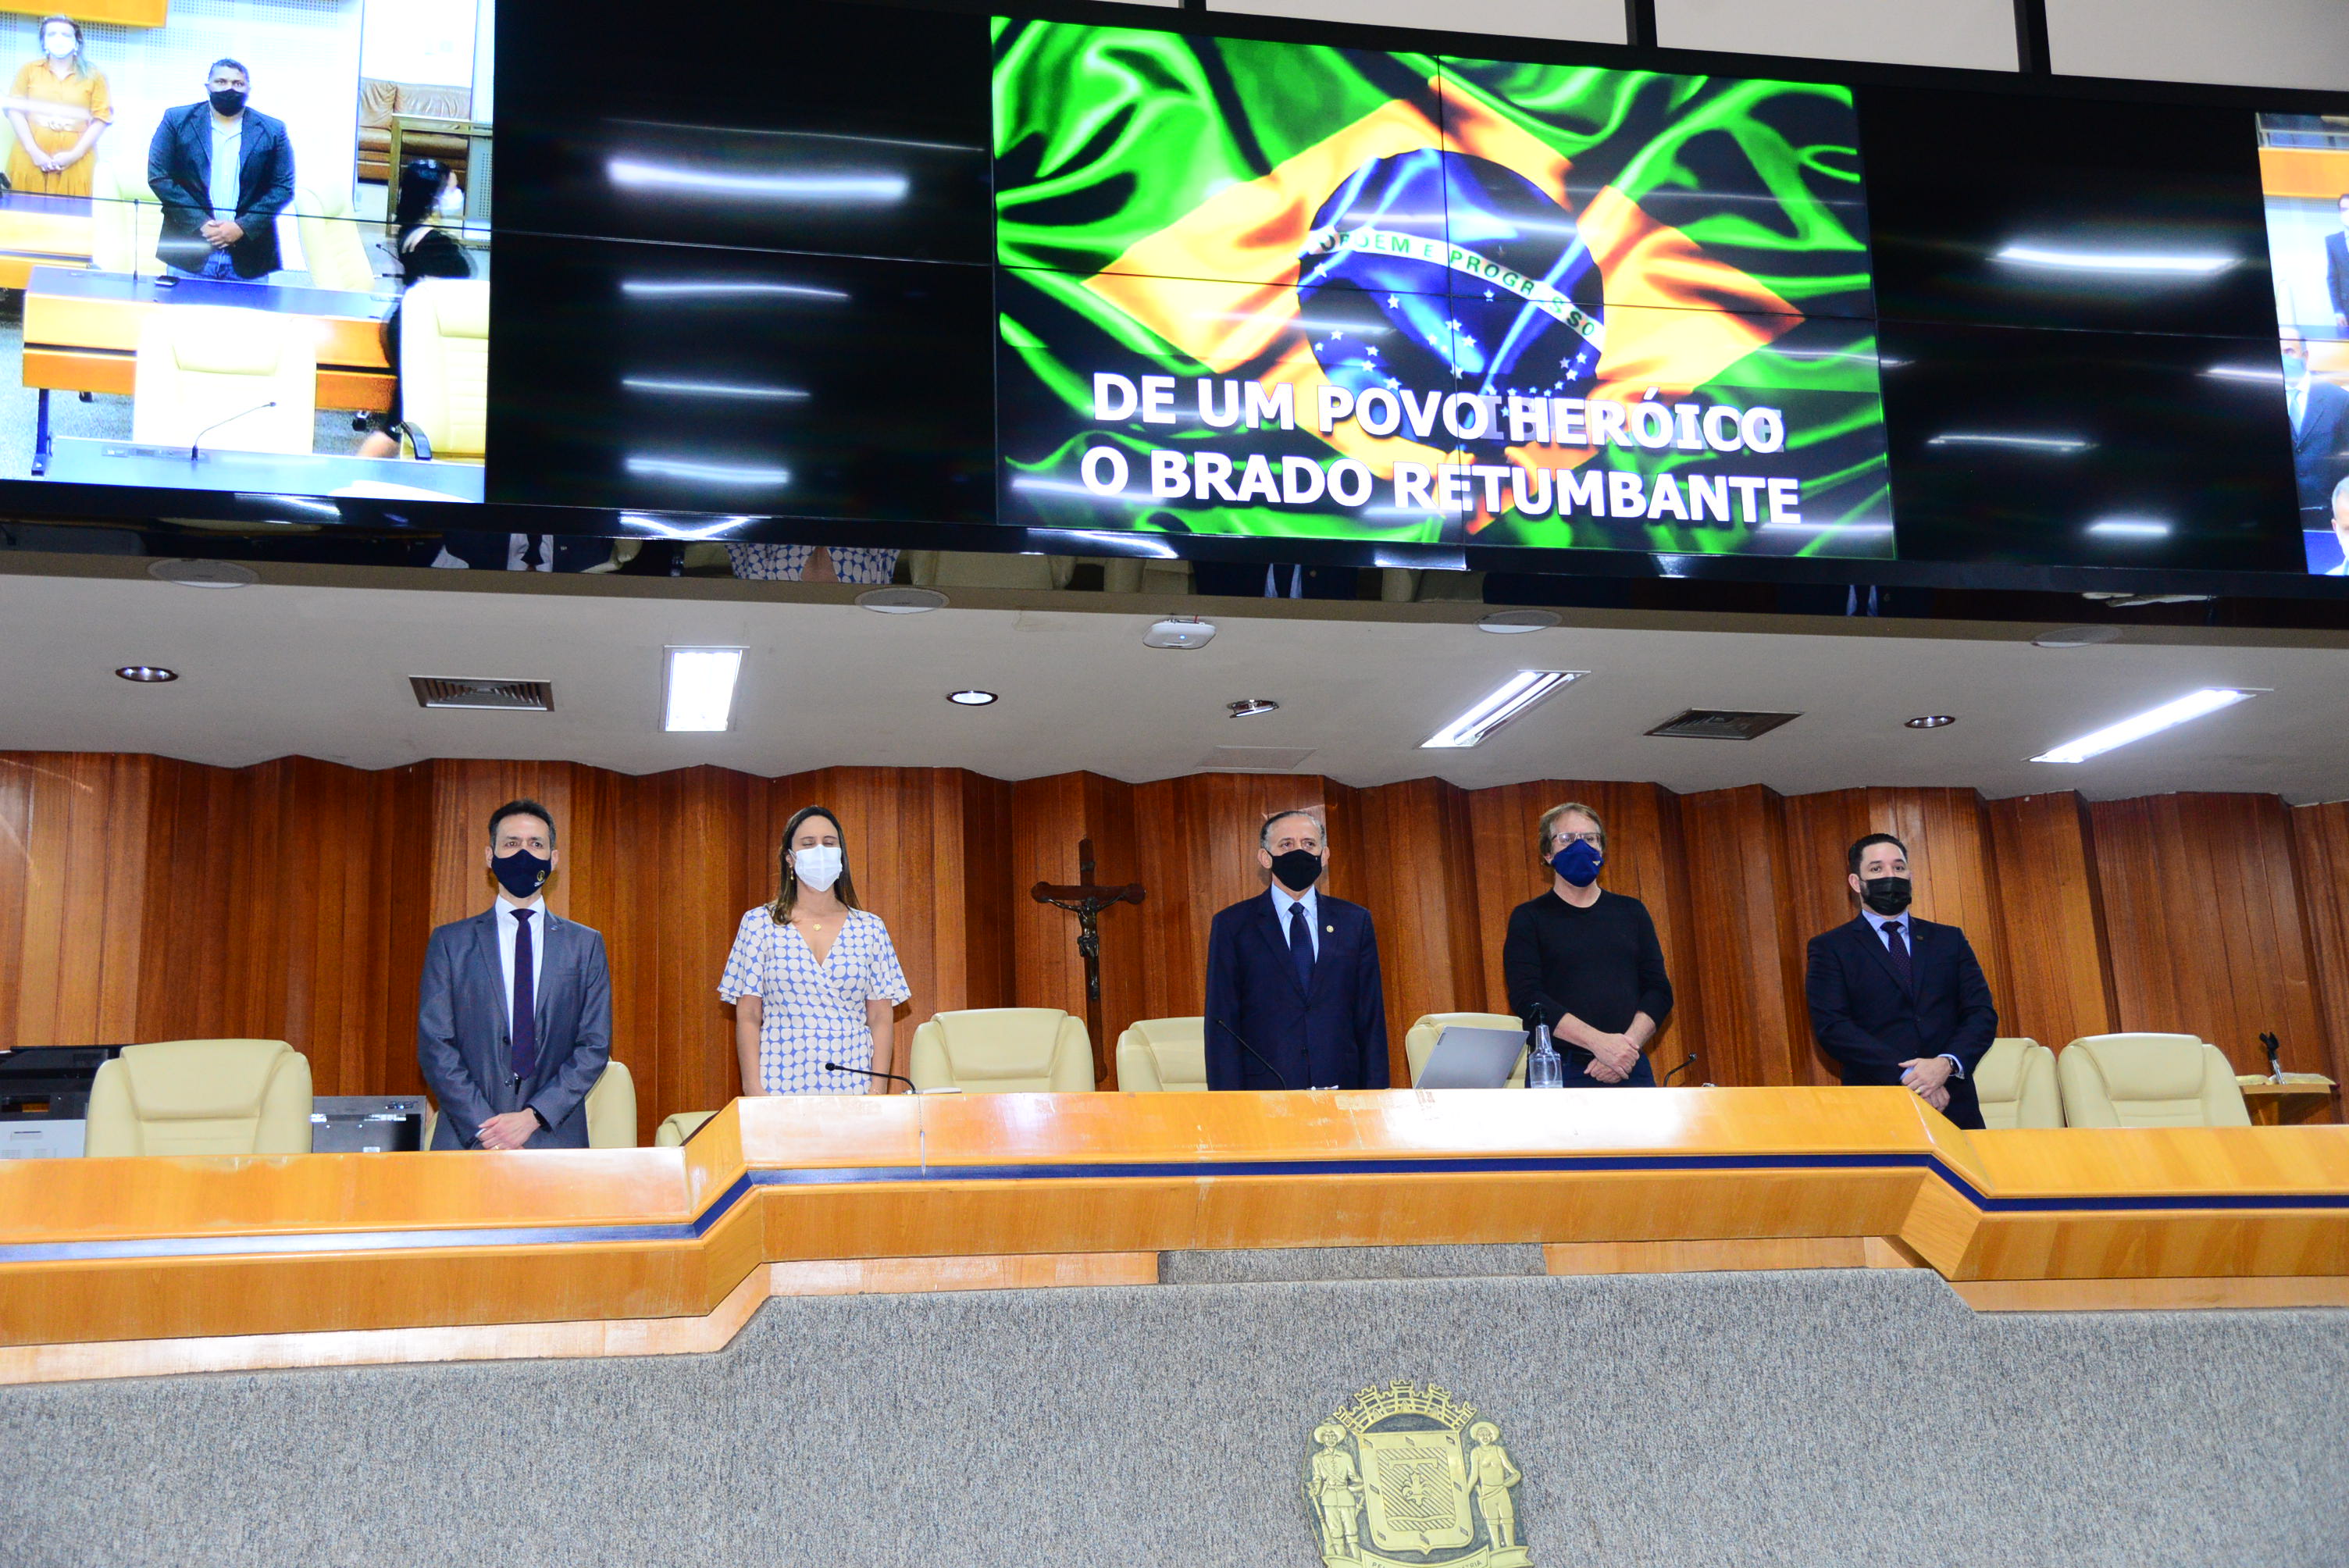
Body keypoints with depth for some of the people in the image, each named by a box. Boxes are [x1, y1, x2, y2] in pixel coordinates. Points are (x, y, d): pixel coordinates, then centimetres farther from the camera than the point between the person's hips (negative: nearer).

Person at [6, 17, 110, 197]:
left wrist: (75, 154, -9)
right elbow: (15, 110, 6)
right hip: (31, 160, 1)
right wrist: (34, 152, -7)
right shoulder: (29, 70, 11)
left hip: (76, 164, -1)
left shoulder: (94, 77, 8)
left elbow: (101, 118, 1)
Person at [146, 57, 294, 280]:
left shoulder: (272, 131, 7)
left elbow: (283, 188, 4)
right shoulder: (177, 120, 6)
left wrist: (242, 227, -9)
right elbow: (158, 177, 1)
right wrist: (201, 224, -10)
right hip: (189, 252, 0)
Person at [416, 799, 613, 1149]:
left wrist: (533, 1117, -8)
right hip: (467, 1141, 0)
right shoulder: (450, 942, 9)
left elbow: (595, 1045, 5)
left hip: (555, 1141, 1)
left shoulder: (585, 944, 11)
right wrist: (485, 1130, -9)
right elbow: (434, 1045, 2)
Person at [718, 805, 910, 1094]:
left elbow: (881, 1019, 7)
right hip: (780, 1088, -1)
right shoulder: (759, 924, 6)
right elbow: (748, 1018, 3)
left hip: (853, 1088, 1)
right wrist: (754, 1091, -7)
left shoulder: (869, 928, 10)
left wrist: (878, 1091, -4)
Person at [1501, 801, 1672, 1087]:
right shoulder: (1529, 918, 5)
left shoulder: (1631, 912, 17)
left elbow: (1659, 990, 11)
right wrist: (1599, 1042, -18)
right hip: (1559, 1073, -3)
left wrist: (1628, 1045, -9)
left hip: (1631, 1071, 3)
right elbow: (1526, 998, -7)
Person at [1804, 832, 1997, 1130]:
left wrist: (1947, 1063, -12)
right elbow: (1831, 1027, -5)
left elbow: (1982, 1015, 8)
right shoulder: (1830, 948, 7)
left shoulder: (1950, 940, 17)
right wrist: (1904, 1075, -16)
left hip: (1954, 1108, 3)